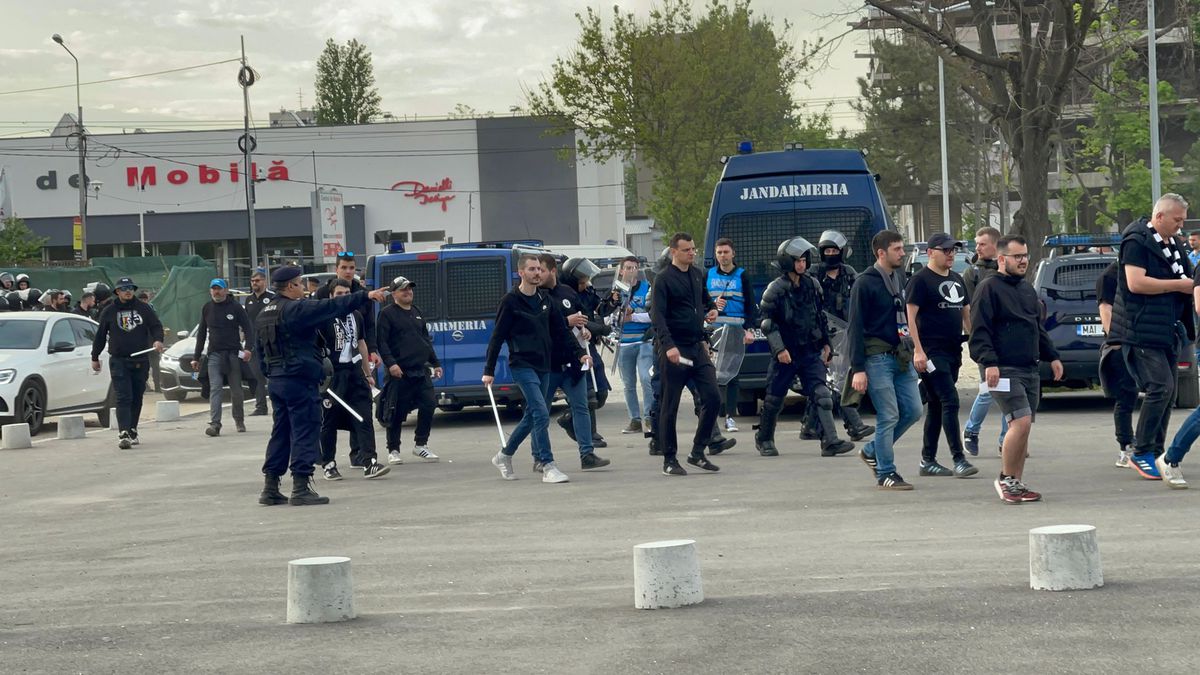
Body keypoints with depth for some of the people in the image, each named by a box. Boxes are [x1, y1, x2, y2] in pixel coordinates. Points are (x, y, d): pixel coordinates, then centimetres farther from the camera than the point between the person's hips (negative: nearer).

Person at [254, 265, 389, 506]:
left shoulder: (263, 315, 15)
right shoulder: (295, 309, -13)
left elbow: (261, 353, 20)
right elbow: (332, 307, -19)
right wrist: (366, 296, -17)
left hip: (275, 381, 9)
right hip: (300, 380, -9)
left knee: (281, 432, 14)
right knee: (305, 432, -4)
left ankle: (270, 488, 13)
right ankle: (301, 488, -7)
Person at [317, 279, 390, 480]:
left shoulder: (356, 315, 12)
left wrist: (368, 373, 23)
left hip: (354, 372, 5)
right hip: (332, 375, -5)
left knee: (364, 418, -4)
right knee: (329, 422, 3)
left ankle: (368, 463, -8)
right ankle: (329, 465, 14)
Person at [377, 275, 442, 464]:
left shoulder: (417, 312, 19)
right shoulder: (387, 314, -3)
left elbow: (426, 340, 24)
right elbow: (382, 341, -10)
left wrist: (435, 363, 21)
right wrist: (390, 363, -21)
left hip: (421, 371, 6)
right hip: (400, 373, -6)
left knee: (428, 405, -1)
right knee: (396, 413, -2)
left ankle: (420, 444, 14)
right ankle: (393, 450, 9)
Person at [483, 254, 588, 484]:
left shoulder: (546, 299, 11)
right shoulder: (511, 301, -6)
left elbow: (562, 331, 14)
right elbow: (497, 337, -5)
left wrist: (579, 353, 3)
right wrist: (489, 371, -6)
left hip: (544, 366, 7)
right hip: (522, 365, -7)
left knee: (532, 415, 12)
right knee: (541, 414, -16)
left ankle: (504, 455, 29)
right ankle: (548, 467, -14)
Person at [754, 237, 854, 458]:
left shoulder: (812, 285, 9)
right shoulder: (776, 289, -8)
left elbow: (820, 315, 19)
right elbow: (767, 322, -10)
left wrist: (826, 343, 16)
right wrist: (779, 349, -17)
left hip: (811, 352, 4)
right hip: (786, 354, -4)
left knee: (822, 395, -10)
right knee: (774, 399, 7)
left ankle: (830, 442, -15)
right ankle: (764, 439, 27)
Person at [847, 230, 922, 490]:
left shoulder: (899, 278, 14)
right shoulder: (865, 283, -9)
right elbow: (855, 328, -11)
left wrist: (911, 350, 15)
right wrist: (858, 369, -15)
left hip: (901, 357, 7)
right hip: (877, 358, -7)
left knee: (913, 411, 6)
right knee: (888, 416, -6)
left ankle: (872, 451, 23)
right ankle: (885, 473, 4)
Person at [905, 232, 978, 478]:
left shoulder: (956, 280, 18)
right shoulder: (920, 280, -7)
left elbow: (966, 314, 24)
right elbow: (911, 316, -12)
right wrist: (918, 350, -19)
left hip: (953, 351, 8)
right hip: (932, 352, -8)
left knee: (937, 406, 11)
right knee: (950, 401, -15)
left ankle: (928, 460, 17)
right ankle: (958, 460, -16)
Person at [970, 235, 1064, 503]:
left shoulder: (1028, 289, 20)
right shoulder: (989, 288, -6)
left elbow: (1038, 328, 29)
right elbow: (979, 330, -12)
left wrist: (1052, 356, 22)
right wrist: (989, 362, -22)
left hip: (1030, 370, 8)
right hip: (1004, 370, -8)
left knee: (1022, 426, 7)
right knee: (1021, 422, -17)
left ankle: (1017, 483, 12)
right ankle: (1006, 479, -5)